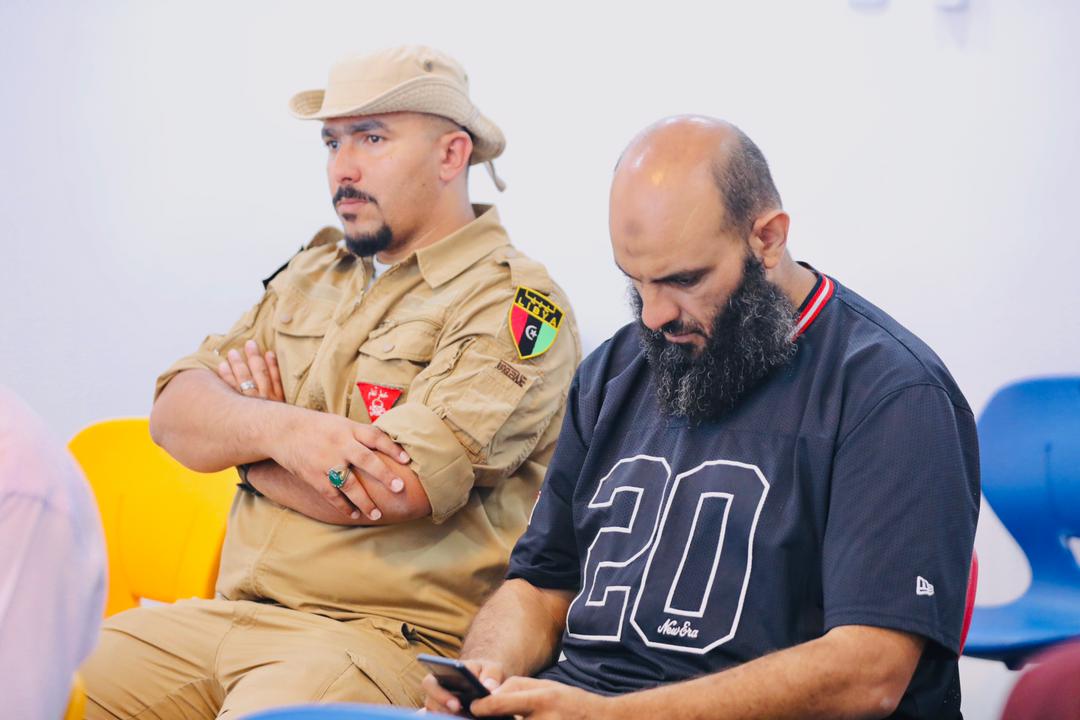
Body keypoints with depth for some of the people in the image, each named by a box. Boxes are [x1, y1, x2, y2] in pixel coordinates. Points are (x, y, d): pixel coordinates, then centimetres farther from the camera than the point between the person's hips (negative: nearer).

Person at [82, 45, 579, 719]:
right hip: (230, 612, 7)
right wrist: (278, 429, -14)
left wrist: (241, 435, 1)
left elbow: (387, 491, -18)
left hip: (389, 636, -7)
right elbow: (175, 414, 8)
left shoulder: (512, 303, -7)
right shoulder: (313, 275, 18)